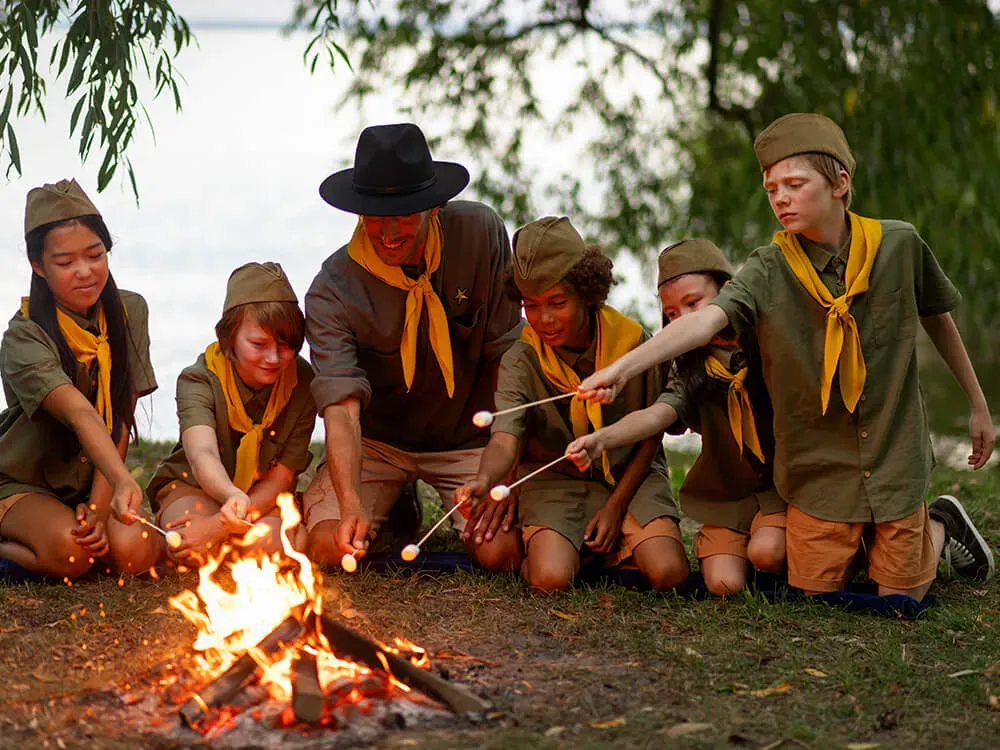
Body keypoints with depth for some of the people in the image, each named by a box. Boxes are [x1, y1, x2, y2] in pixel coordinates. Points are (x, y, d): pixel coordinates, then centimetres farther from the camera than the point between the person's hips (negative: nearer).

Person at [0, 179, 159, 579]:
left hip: (94, 482, 5)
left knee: (133, 550, -26)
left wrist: (99, 507, -18)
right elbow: (81, 415, -38)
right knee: (69, 551, -35)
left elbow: (120, 419, -7)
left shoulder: (129, 311, -4)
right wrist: (123, 481, -55)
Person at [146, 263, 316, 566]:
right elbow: (202, 453, -39)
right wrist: (232, 496, -63)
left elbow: (280, 478, -14)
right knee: (194, 552, -33)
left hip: (265, 496, 1)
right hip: (193, 486, -1)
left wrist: (220, 526, -28)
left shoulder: (302, 384, -14)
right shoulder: (199, 380, -20)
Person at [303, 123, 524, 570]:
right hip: (375, 442, 0)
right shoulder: (332, 293, -19)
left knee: (500, 554, -22)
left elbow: (507, 356, -10)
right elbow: (341, 409, -28)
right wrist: (351, 505, -46)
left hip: (467, 437, 0)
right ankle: (398, 512, 14)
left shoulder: (480, 234, -16)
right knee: (328, 547, -21)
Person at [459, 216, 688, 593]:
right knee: (549, 578, -28)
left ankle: (612, 546, 13)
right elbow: (504, 438, -28)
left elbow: (651, 434, 0)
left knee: (668, 573, -22)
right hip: (554, 478, -1)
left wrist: (616, 505, -9)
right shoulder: (521, 360, -13)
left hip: (631, 474, 1)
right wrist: (484, 480, -52)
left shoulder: (632, 341, -11)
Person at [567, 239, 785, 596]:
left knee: (765, 552, -28)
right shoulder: (692, 371, -3)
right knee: (724, 584, -13)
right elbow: (657, 414, -22)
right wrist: (602, 439, -40)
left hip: (784, 476, -3)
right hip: (727, 492, 3)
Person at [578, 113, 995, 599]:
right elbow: (706, 319, -31)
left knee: (897, 601, 7)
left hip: (895, 456, 0)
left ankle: (939, 526, 37)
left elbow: (938, 319, 9)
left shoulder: (899, 245, -8)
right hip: (819, 466, 0)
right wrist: (622, 368, -47)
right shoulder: (769, 271, -14)